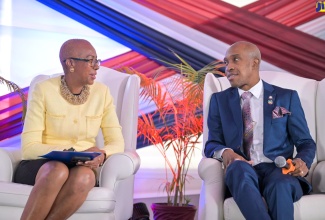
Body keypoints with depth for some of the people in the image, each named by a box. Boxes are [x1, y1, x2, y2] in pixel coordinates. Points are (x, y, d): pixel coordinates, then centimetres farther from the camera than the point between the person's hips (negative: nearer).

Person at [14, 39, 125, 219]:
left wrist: (101, 155, -21)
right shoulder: (44, 90, -7)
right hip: (41, 165, -2)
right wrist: (73, 153, -24)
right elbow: (29, 147, -12)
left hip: (82, 167, 2)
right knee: (58, 171, -39)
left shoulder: (101, 92, 3)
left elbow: (117, 142, 3)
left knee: (84, 177, -36)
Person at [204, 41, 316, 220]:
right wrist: (225, 152, -15)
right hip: (240, 172, 1)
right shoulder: (219, 100, 17)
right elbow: (212, 143, 10)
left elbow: (306, 143, 13)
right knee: (238, 167, -37)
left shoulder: (287, 97, 14)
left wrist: (302, 162, -12)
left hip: (279, 170, 0)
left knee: (280, 184, -38)